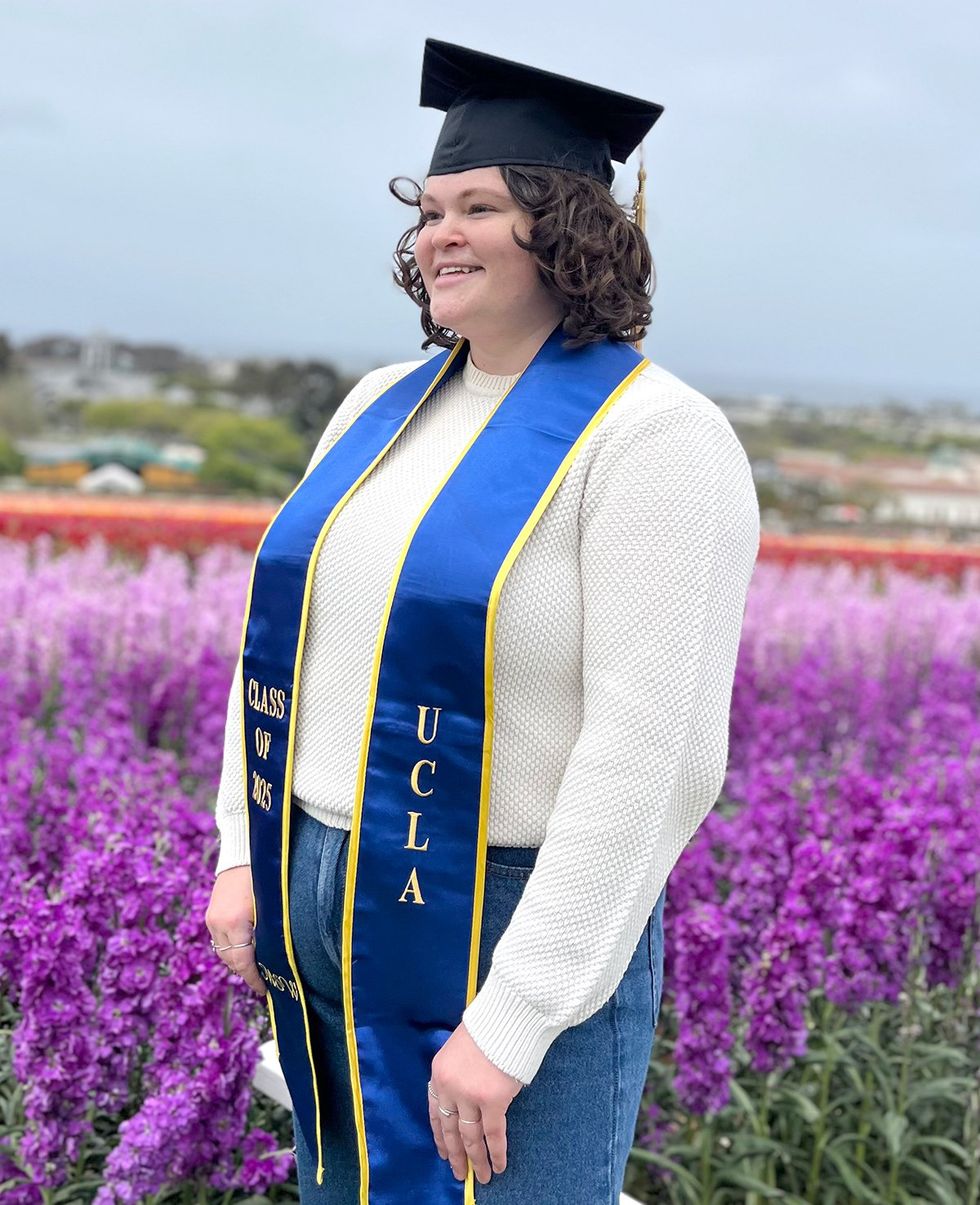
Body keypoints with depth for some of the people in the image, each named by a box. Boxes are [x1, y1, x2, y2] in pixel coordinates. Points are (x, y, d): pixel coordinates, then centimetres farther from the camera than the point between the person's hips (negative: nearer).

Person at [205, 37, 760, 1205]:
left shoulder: (656, 438, -15)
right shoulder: (383, 405, 7)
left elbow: (653, 757, -21)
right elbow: (285, 636, 14)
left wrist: (511, 1024, -22)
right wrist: (242, 857, 5)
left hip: (516, 932, -7)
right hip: (325, 920, 7)